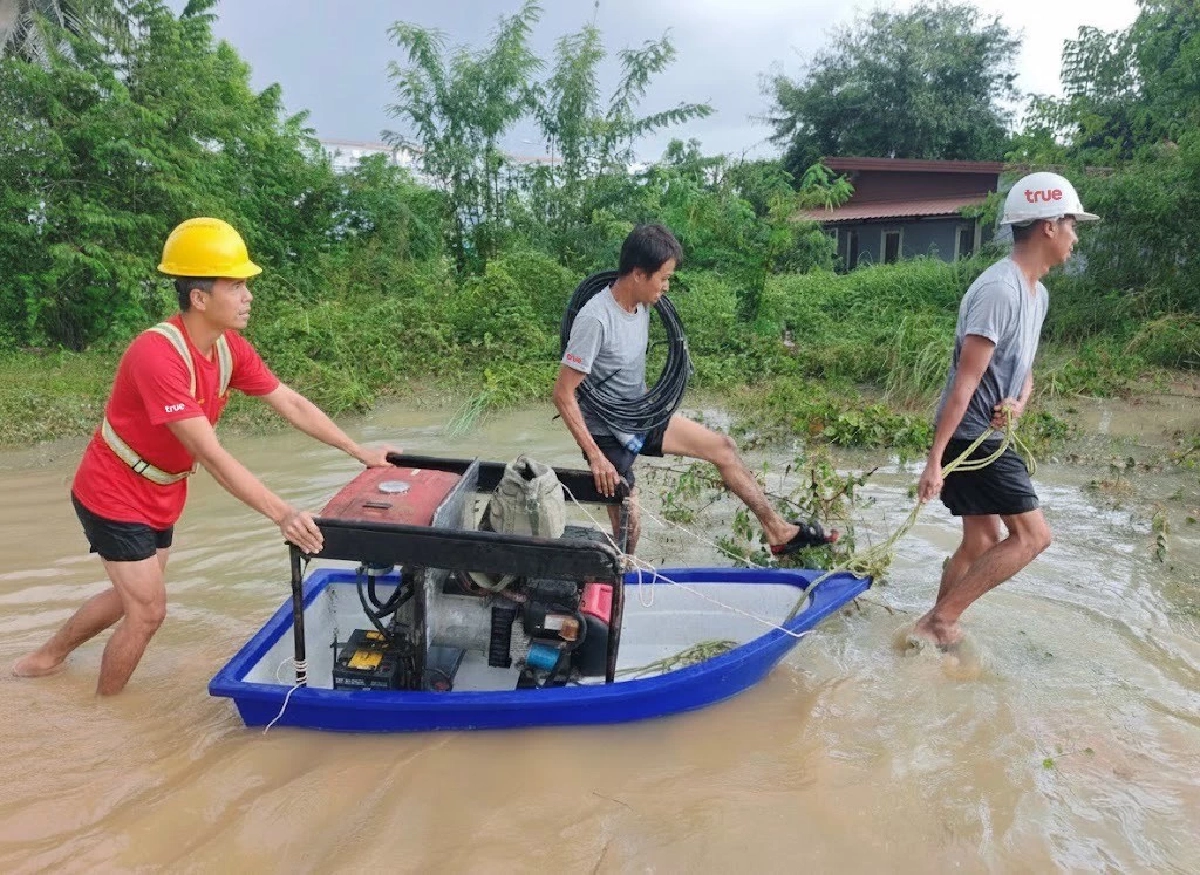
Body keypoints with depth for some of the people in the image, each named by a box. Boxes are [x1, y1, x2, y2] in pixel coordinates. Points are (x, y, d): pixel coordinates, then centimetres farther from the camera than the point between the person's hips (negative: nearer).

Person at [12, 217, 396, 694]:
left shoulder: (230, 348, -10)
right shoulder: (157, 354, -34)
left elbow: (291, 403, -2)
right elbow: (211, 455, -38)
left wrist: (359, 452, -3)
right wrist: (282, 514, -42)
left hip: (160, 495, 8)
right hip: (115, 494, -8)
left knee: (133, 597, 23)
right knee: (148, 610, -2)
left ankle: (45, 658, 48)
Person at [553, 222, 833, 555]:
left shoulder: (642, 304, -3)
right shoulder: (595, 319, -28)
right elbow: (563, 394, -27)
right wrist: (595, 457, -28)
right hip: (608, 434, -8)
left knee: (721, 447, 7)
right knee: (628, 525, -4)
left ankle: (777, 531, 18)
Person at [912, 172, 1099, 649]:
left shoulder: (1038, 293, 12)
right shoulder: (999, 289, -20)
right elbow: (965, 381, -24)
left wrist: (1018, 404, -8)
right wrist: (934, 459, -24)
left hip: (991, 436, 10)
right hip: (972, 436, -10)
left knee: (982, 542, 14)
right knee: (1031, 535, -7)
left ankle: (937, 626, 23)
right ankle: (937, 622, -4)